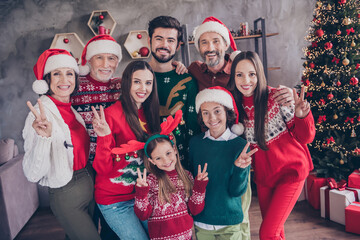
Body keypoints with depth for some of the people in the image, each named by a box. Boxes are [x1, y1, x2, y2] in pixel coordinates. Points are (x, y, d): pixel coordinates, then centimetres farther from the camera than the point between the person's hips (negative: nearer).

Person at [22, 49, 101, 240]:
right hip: (66, 194, -7)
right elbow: (33, 174, -24)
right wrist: (43, 137, -38)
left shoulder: (72, 109, 4)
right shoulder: (41, 114, -19)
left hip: (89, 186, 7)